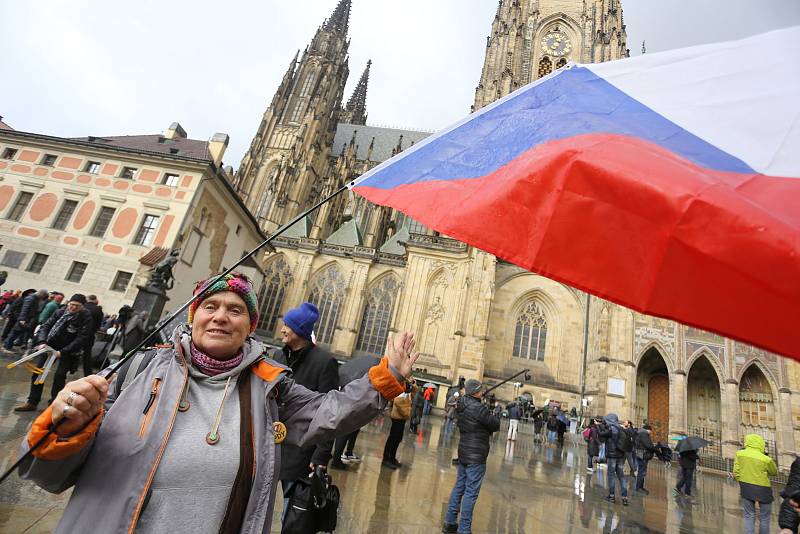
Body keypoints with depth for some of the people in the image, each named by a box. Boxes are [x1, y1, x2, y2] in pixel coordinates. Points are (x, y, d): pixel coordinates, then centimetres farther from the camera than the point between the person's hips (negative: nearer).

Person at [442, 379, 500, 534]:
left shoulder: (462, 405, 4)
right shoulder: (479, 408, -22)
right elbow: (496, 425, -12)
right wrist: (494, 418, 7)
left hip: (463, 453, 8)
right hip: (476, 456, -8)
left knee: (459, 487, 17)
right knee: (471, 493, 1)